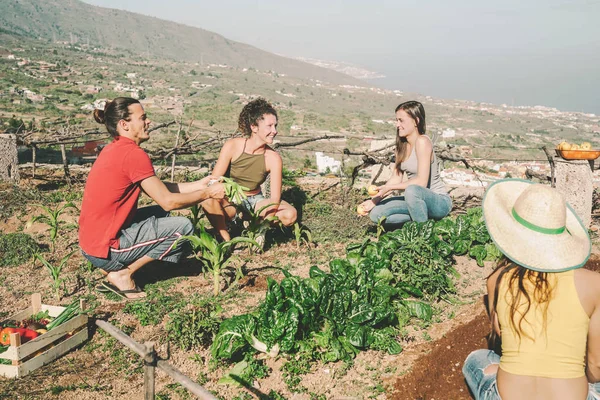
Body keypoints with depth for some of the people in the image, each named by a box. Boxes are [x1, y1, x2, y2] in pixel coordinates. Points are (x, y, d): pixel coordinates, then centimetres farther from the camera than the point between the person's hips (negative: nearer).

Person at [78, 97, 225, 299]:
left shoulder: (115, 149, 10)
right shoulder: (133, 154, -19)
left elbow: (157, 188, 13)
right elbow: (168, 201, -16)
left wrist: (199, 184, 10)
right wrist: (207, 193, -4)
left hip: (93, 241, 10)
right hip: (105, 249, -10)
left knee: (159, 213, 23)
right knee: (183, 227, -7)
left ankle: (115, 267, 13)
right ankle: (122, 274, -2)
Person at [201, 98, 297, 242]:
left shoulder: (273, 158, -16)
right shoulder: (233, 146, -18)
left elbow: (275, 199, -18)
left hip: (255, 201, 2)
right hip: (230, 201, -1)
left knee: (290, 215, -24)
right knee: (208, 200, -36)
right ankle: (226, 239, -16)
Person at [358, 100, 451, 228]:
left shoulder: (422, 141, -19)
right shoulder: (402, 145, 7)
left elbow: (421, 182, -25)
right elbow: (396, 178, 7)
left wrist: (389, 188, -21)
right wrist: (375, 200, -3)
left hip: (439, 201, -8)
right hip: (417, 199, 8)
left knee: (412, 190, -39)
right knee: (376, 214, -6)